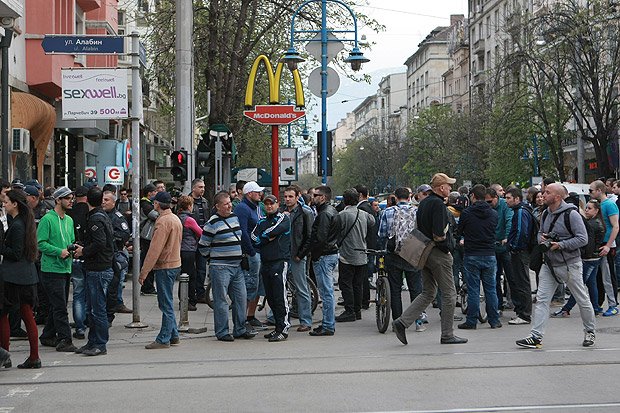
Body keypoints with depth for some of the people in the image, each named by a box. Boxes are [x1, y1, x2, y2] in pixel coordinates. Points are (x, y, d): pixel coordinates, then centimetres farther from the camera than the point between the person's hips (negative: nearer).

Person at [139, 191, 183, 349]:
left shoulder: (163, 221, -17)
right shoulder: (175, 219, 13)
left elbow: (155, 249, -21)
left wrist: (144, 272, -19)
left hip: (165, 267, -10)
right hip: (175, 263, 10)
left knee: (166, 304, -5)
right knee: (166, 303, 17)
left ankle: (163, 339, -1)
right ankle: (173, 335, 21)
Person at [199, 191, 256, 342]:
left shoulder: (235, 217, 10)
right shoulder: (213, 223, -11)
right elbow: (202, 246, -7)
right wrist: (214, 257, 2)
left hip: (237, 266, 7)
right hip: (220, 267, -7)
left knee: (241, 298, 8)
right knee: (221, 301, -2)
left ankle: (240, 329, 18)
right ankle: (222, 332, 5)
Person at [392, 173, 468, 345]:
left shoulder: (424, 203, 13)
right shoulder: (438, 204, -16)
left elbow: (419, 228, 17)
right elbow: (439, 233, -23)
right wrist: (445, 244, -6)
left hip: (425, 253, 9)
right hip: (438, 254, -9)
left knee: (427, 293, 14)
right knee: (449, 294, 2)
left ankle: (402, 321, 2)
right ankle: (447, 335, 7)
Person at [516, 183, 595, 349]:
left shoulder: (571, 214, -15)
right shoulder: (546, 214, 8)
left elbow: (583, 239, -17)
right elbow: (540, 232, 23)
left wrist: (560, 245, -23)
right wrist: (542, 238, -1)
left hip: (570, 264, -6)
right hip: (549, 264, 6)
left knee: (582, 300, 8)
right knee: (541, 299, -3)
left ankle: (590, 332, 27)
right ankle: (536, 336, -6)